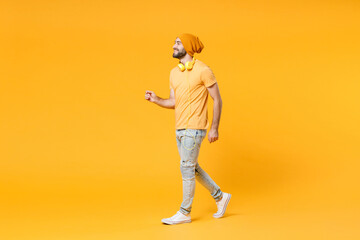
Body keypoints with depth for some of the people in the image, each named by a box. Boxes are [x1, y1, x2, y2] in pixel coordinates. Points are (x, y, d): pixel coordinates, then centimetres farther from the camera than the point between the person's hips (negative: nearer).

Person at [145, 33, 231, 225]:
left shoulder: (203, 71, -10)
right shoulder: (174, 73, 12)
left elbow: (217, 100, -8)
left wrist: (214, 128, -11)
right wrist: (156, 100, -4)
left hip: (194, 128, -8)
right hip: (179, 128, 8)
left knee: (187, 168, -5)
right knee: (192, 168, 14)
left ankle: (184, 213, 7)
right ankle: (220, 197, 30)